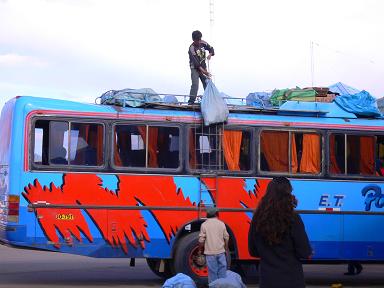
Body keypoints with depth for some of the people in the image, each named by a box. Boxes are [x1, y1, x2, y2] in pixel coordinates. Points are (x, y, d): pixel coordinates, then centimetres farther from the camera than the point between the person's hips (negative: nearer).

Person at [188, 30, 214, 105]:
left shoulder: (203, 43, -5)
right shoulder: (192, 48, -24)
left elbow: (211, 49, 10)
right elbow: (195, 62, -28)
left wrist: (210, 54, -14)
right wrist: (203, 71, -33)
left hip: (203, 66, 6)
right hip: (195, 67, -6)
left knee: (206, 83, 5)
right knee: (195, 84, -17)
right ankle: (191, 100, -17)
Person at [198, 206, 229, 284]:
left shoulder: (204, 225, -6)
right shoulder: (221, 224, 1)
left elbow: (201, 240, -7)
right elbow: (226, 238, 5)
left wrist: (200, 249, 8)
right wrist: (226, 249, 17)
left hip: (210, 252, -2)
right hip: (221, 251, 2)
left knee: (212, 272, 2)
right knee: (222, 271, 9)